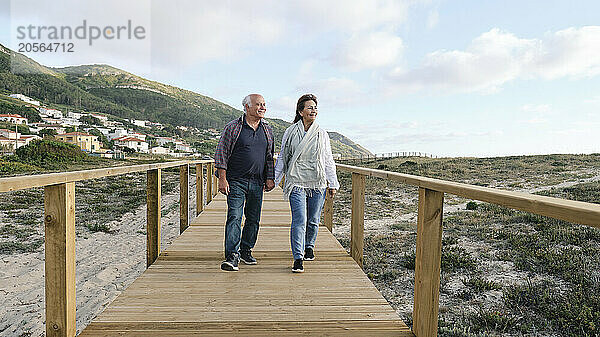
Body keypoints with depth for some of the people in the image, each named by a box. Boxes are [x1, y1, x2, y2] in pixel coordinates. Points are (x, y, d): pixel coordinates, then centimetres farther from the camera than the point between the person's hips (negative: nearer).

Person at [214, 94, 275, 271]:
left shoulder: (267, 130, 13)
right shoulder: (233, 127, -2)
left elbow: (269, 156, 18)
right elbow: (221, 154, -3)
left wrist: (270, 178, 10)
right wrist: (222, 178, -9)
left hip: (257, 183, 5)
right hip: (236, 181, -4)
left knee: (253, 219, 11)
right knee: (234, 217, -11)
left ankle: (246, 250, 27)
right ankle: (232, 256, -9)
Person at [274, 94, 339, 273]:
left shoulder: (322, 134, 8)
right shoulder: (290, 132, 4)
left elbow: (328, 160, 12)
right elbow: (282, 158, 10)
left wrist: (333, 183, 10)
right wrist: (273, 180, 9)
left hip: (318, 184, 2)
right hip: (296, 183, -2)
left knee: (313, 221, 11)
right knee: (299, 221, -11)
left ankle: (309, 247, 36)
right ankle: (298, 258, -4)